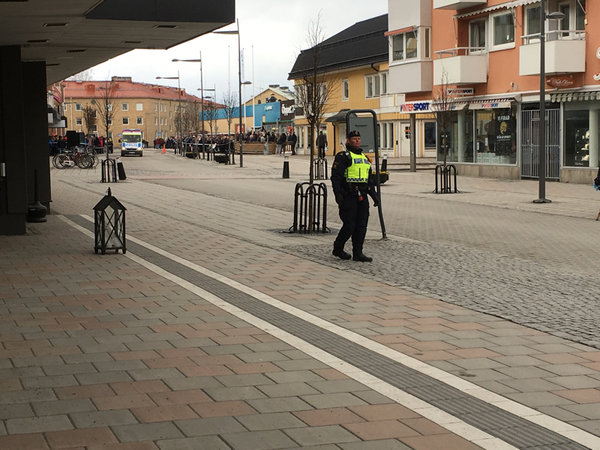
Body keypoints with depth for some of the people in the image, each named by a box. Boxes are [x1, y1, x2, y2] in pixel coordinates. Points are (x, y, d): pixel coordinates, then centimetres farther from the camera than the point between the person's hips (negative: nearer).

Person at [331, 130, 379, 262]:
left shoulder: (364, 158, 20)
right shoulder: (342, 157, -3)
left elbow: (370, 179, 26)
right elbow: (335, 177, -9)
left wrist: (374, 195, 19)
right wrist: (337, 194, -19)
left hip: (362, 196, 7)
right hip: (348, 196, -7)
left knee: (361, 226, 3)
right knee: (349, 226, -7)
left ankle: (358, 253, 8)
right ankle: (337, 249, 12)